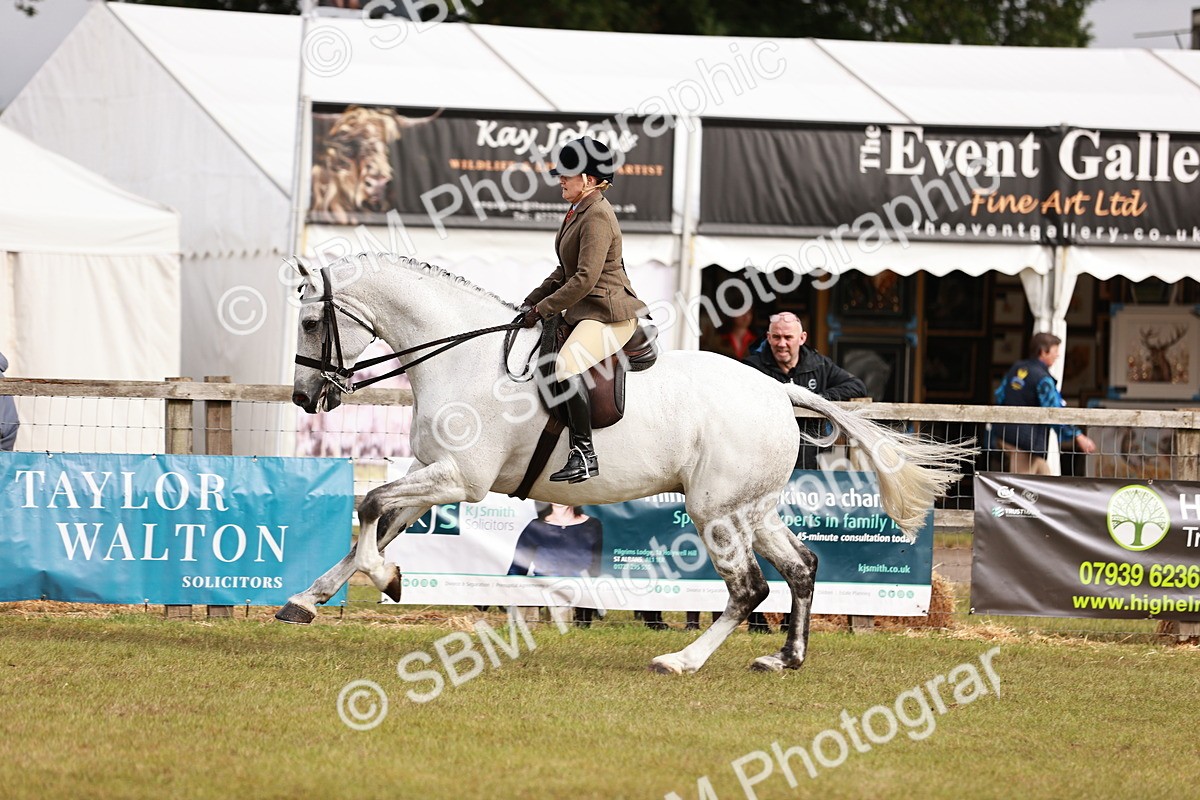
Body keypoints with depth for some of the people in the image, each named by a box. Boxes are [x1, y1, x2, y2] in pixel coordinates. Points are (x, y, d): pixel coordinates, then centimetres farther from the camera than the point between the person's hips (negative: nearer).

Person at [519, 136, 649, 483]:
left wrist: (543, 309, -16)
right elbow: (565, 271, 22)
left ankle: (584, 455, -30)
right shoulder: (577, 213, 15)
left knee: (566, 365, -31)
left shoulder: (597, 217, -17)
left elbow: (585, 279, -22)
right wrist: (533, 300, 12)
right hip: (586, 311, 11)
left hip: (608, 314, -11)